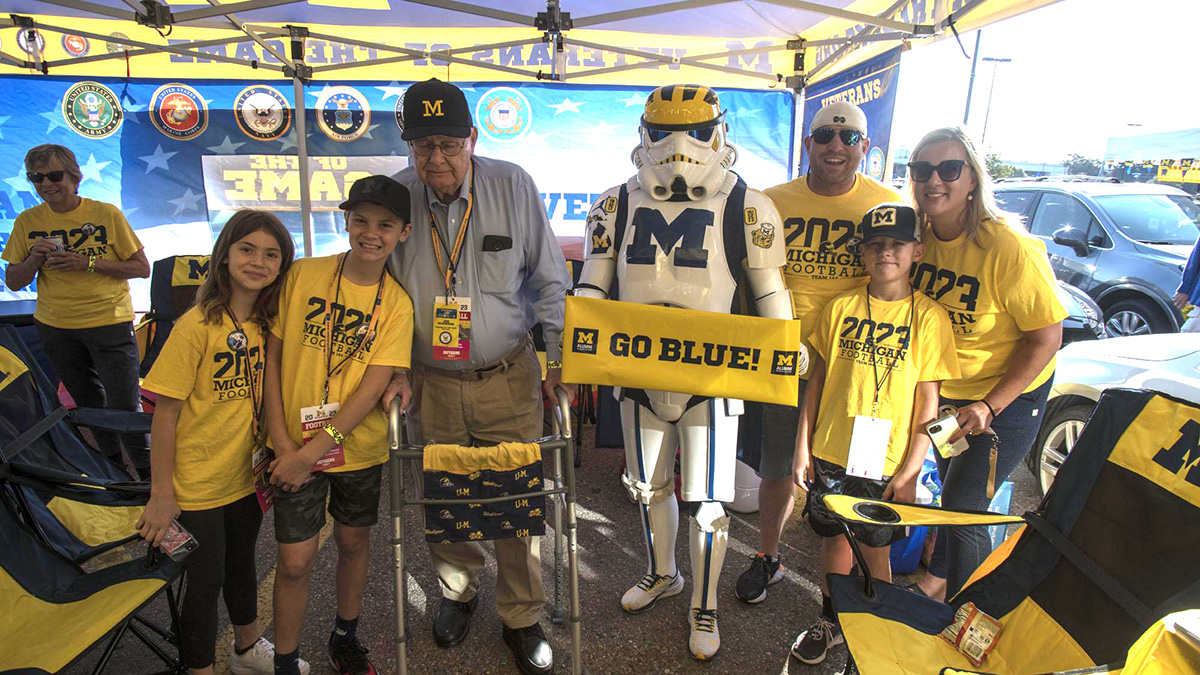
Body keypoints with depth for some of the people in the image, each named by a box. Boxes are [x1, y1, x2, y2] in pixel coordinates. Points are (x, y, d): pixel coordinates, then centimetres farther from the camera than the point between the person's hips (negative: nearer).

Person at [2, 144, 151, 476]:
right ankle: (113, 463, 35)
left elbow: (142, 268, -6)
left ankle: (149, 474, 6)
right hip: (55, 326, 4)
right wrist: (36, 259, -14)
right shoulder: (28, 221, 3)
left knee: (124, 406, -7)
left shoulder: (105, 213, -6)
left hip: (109, 323, -4)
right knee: (88, 401, 18)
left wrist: (89, 264, -18)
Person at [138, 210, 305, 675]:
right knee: (204, 582, 8)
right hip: (197, 485, -6)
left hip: (246, 476, 6)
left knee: (242, 564, 24)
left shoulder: (269, 323, -3)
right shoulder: (197, 326, -20)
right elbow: (165, 413, -17)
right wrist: (161, 495, -15)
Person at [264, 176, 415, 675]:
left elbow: (371, 389, -12)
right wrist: (283, 442, -9)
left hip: (360, 447, 1)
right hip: (294, 447, -1)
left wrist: (313, 450, -18)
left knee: (354, 541, 17)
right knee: (295, 560, 1)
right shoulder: (303, 274, -7)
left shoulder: (397, 305, -7)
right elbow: (272, 357, -4)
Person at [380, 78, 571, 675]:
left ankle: (522, 619, 28)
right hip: (431, 384, 2)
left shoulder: (513, 185, -6)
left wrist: (560, 358, 0)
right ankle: (457, 593, 42)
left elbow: (549, 279, 0)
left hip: (508, 379, -1)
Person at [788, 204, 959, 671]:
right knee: (833, 541, 15)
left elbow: (928, 405, -5)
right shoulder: (841, 307, 0)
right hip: (830, 454, 2)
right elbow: (817, 379, 4)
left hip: (887, 462, -2)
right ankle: (829, 622, 37)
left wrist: (909, 473, -9)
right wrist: (803, 448, 2)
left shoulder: (929, 317, -6)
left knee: (875, 550, 11)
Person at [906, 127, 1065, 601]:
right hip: (944, 390, 6)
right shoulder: (917, 233, -9)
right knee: (951, 486, 21)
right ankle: (937, 580, 43)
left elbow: (1046, 338, -20)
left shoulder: (1010, 248, -26)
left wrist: (989, 407, -23)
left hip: (1009, 395, -5)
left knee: (963, 506, -5)